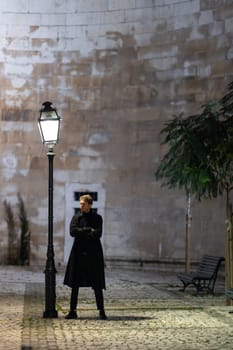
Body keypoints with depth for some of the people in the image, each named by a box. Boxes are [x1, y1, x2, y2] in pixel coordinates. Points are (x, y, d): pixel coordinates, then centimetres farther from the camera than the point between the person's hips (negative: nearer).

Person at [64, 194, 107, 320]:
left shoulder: (97, 218, 4)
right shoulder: (76, 217, 7)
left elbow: (97, 234, -10)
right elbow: (72, 231, -9)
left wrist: (81, 234, -11)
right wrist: (88, 230, -11)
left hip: (93, 254, -2)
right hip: (79, 254, 2)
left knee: (97, 285, -1)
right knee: (75, 284, 2)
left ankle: (101, 311, 6)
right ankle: (73, 311, 8)